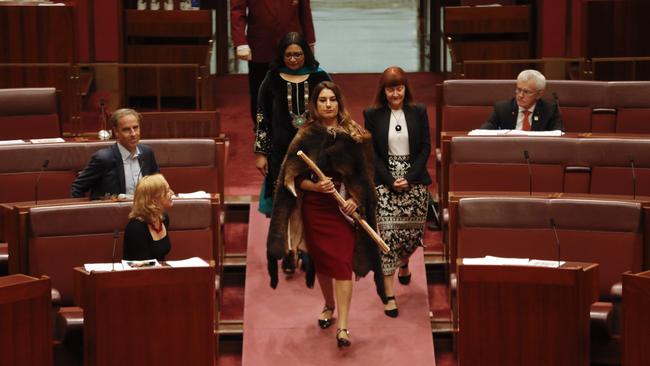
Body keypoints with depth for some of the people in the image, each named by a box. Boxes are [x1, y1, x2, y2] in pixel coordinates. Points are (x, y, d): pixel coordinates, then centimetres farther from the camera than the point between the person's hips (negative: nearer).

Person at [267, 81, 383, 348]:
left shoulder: (354, 135, -2)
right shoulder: (305, 136, 0)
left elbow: (365, 173, 1)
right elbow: (295, 177, -2)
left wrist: (355, 199, -13)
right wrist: (316, 186, -20)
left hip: (344, 208, -2)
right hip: (314, 208, 2)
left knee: (342, 263, -9)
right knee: (321, 261, 14)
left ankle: (342, 326, -11)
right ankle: (329, 305, 39)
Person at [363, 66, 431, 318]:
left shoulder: (418, 113, 4)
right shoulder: (373, 115, 1)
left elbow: (425, 148, 2)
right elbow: (372, 153, -1)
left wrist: (409, 178, -9)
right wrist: (390, 181, -11)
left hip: (414, 181, 2)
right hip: (385, 182, -2)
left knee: (414, 232, 7)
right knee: (389, 234, -8)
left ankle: (404, 263, 44)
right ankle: (389, 295, -5)